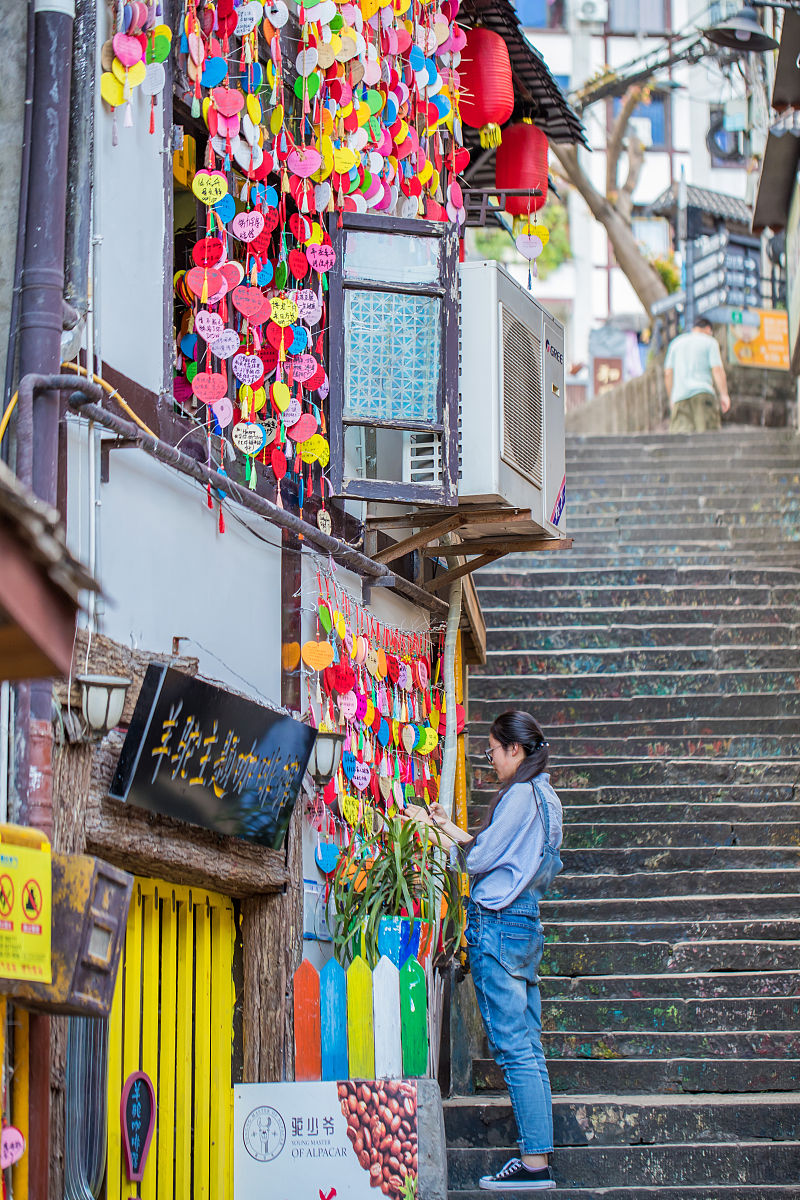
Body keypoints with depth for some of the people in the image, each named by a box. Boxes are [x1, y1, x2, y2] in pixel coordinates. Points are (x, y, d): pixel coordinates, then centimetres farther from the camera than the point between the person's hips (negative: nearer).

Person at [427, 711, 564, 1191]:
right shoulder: (547, 797, 16)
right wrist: (449, 828, 22)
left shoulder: (520, 794, -12)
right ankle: (538, 1158, 9)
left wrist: (460, 846, 11)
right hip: (527, 922, 10)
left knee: (513, 1047, -9)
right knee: (529, 1049, 9)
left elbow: (481, 858, -10)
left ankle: (534, 1163, -11)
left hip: (497, 922, -10)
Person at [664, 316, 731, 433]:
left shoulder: (676, 343, 20)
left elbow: (668, 374, 16)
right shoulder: (710, 342, 7)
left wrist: (671, 397, 22)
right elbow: (717, 370, -4)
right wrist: (724, 395, -5)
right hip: (702, 392, -4)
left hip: (680, 395, 4)